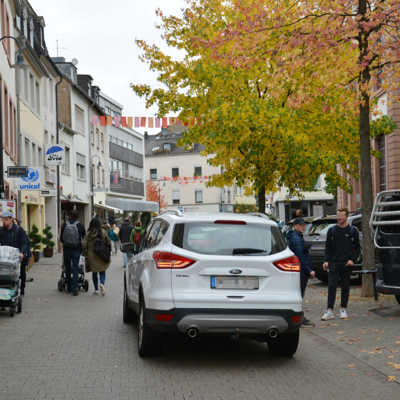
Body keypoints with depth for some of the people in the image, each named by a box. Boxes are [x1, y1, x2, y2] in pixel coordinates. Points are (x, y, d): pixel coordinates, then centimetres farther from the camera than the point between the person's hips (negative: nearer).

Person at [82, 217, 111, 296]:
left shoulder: (89, 233, -4)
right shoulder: (103, 232, -5)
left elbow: (84, 244, -6)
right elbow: (108, 243, -5)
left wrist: (85, 254, 7)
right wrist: (108, 253, 8)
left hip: (92, 256, 1)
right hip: (102, 256, -1)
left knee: (94, 272, 14)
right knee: (102, 271, 10)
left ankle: (96, 289, 16)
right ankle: (102, 283, -17)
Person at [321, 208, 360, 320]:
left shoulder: (353, 231, 4)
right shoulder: (332, 230, 7)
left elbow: (357, 248, 7)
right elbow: (327, 247, 10)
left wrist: (353, 259, -7)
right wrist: (326, 260, -2)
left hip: (346, 264, 0)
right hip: (333, 263, 0)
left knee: (345, 287, 6)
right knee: (332, 286, -7)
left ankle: (343, 309, 17)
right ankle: (330, 311, -9)